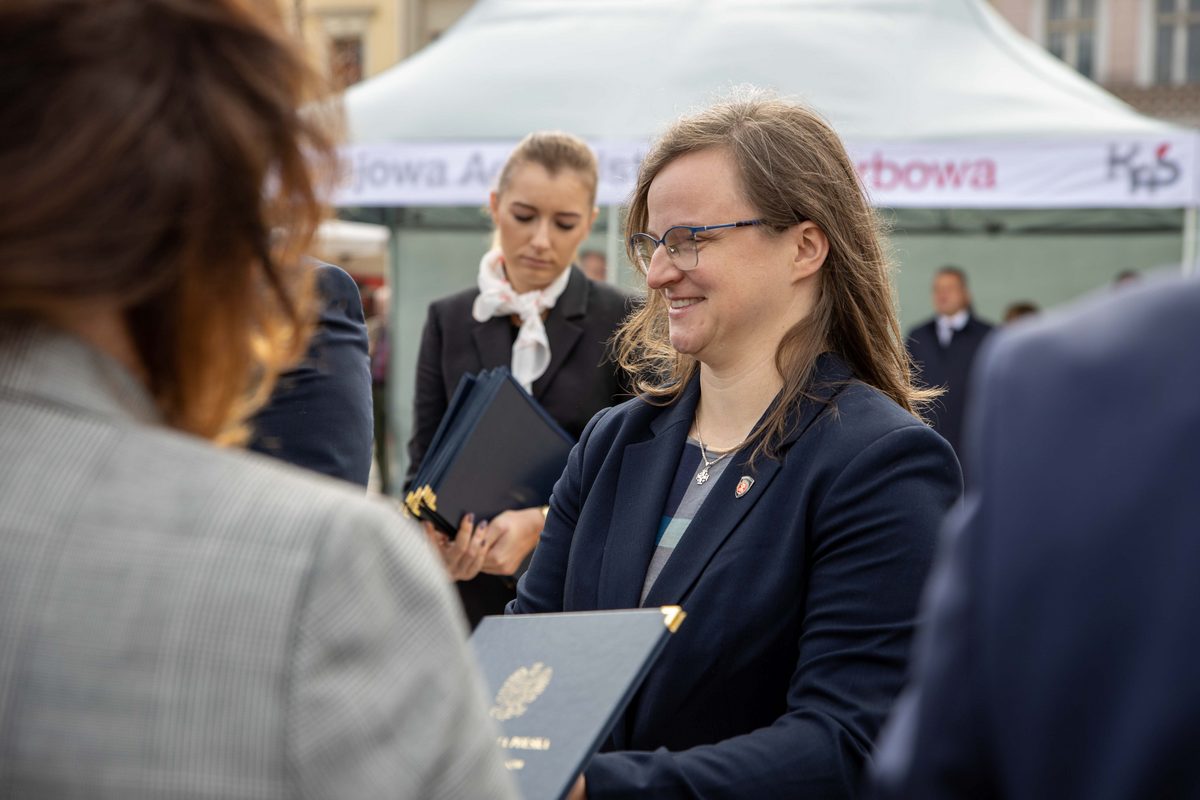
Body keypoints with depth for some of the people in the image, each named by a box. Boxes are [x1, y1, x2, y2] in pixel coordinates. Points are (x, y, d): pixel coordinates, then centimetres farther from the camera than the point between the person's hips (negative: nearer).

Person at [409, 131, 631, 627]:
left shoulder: (623, 321, -2)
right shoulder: (448, 321, 7)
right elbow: (423, 460, 5)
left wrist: (541, 522, -20)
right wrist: (435, 533, -17)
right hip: (474, 590, 2)